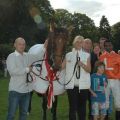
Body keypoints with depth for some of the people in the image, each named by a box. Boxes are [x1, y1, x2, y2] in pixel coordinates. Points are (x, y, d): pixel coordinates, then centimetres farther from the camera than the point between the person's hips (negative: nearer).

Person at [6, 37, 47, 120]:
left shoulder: (27, 56, 10)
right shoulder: (11, 56, -7)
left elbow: (38, 57, 16)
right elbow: (13, 71, -19)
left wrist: (44, 47, 2)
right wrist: (27, 69, -13)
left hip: (26, 90, 6)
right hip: (15, 90, -6)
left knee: (24, 113, 15)